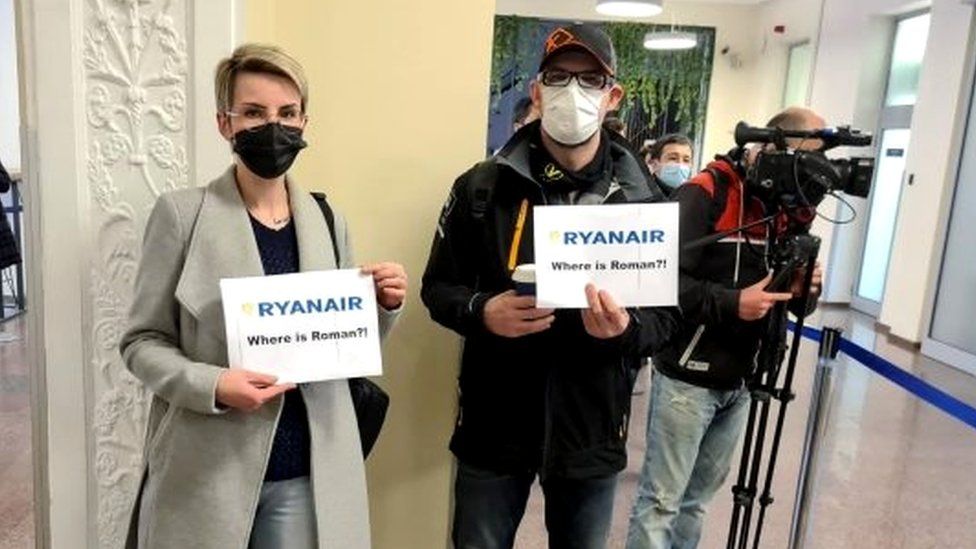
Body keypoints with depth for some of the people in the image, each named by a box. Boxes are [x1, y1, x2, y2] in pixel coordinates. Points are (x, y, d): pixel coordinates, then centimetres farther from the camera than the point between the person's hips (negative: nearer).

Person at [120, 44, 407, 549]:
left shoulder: (329, 222, 3)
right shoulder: (181, 213, -7)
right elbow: (141, 341, -3)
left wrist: (383, 307, -9)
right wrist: (210, 385, -19)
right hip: (206, 471, -2)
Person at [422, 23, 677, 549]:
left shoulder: (644, 200, -2)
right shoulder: (481, 187, -4)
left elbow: (666, 314, 1)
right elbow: (437, 288, 2)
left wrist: (625, 328, -22)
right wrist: (481, 312, -19)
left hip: (592, 429, 1)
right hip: (493, 424, 0)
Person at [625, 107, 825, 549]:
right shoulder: (704, 194, -14)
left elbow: (795, 303, 11)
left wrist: (805, 289, -10)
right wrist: (732, 304, -26)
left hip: (740, 381, 7)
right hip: (688, 377, -7)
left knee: (697, 497, 19)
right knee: (661, 501, 4)